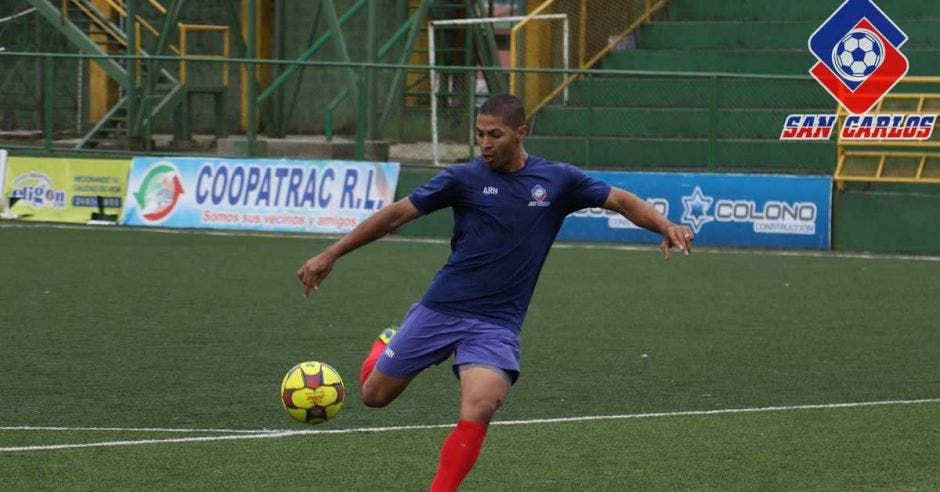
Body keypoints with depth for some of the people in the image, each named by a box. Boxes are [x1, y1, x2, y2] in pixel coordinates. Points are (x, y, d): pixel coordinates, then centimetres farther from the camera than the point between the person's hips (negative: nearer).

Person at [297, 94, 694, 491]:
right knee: (374, 395, 8)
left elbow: (622, 201, 7)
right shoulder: (465, 179, -5)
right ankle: (387, 345, 43)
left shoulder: (558, 180, 0)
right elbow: (396, 214, -2)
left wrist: (666, 226, -12)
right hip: (439, 309, 1)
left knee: (477, 412, -25)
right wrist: (329, 256, -3)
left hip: (496, 324, -1)